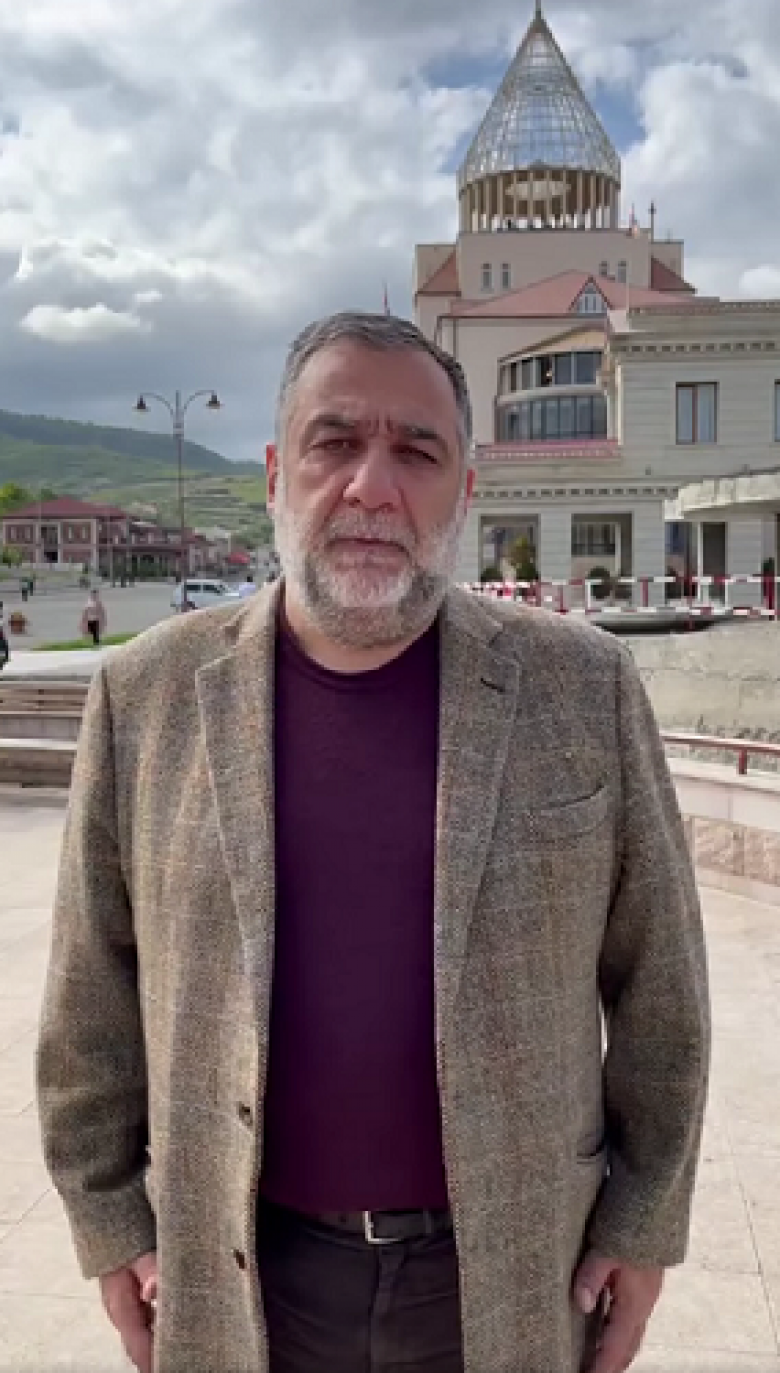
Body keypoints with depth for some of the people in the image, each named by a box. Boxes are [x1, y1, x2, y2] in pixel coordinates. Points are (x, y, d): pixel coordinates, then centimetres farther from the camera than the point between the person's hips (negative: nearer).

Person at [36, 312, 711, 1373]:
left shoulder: (582, 686, -9)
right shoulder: (149, 694, -6)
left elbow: (656, 972, -2)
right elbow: (96, 986, 0)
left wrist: (646, 1220, 0)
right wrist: (110, 1214, 3)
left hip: (515, 1273, 0)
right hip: (241, 1279, 1)